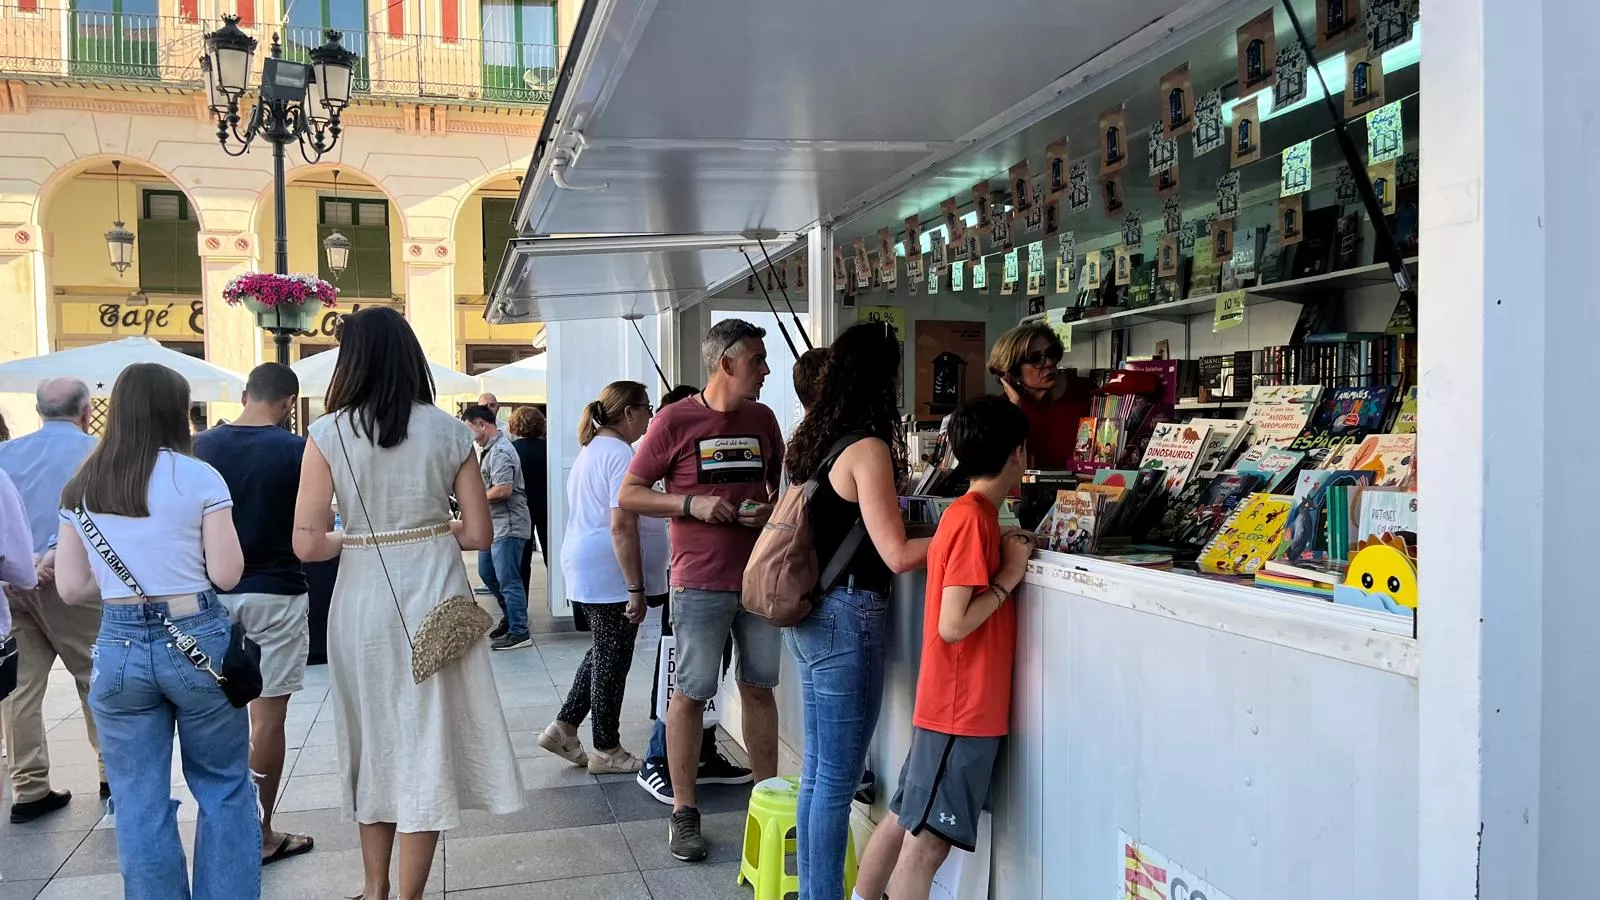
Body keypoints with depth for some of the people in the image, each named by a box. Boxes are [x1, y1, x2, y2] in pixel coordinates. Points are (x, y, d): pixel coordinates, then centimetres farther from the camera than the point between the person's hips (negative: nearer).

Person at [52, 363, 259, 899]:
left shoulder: (81, 488, 5)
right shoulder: (198, 477, -8)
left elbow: (71, 587, 5)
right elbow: (226, 574, -10)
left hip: (119, 646, 3)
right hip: (197, 640, -3)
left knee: (139, 801, 11)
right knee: (224, 786, 12)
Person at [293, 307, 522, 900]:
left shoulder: (328, 435, -6)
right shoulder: (449, 430, -2)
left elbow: (307, 545, -9)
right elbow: (479, 533, -1)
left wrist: (351, 538, 10)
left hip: (363, 598, 1)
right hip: (436, 593, 0)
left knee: (373, 738, 18)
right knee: (427, 743, 8)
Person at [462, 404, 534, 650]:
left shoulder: (500, 452, -18)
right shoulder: (488, 449, 14)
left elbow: (503, 490, -27)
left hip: (508, 525, -11)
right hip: (494, 524, 11)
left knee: (508, 579, -4)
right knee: (487, 574, 19)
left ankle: (519, 632, 3)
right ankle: (511, 617, 33)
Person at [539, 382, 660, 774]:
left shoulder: (591, 449, 15)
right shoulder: (620, 454, -17)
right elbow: (622, 526, -23)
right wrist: (636, 589, -22)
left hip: (585, 569, 10)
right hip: (612, 575, -10)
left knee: (603, 651, 21)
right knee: (613, 658, 2)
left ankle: (564, 727, 22)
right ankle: (606, 750, 14)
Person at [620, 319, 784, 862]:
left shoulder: (763, 420, 9)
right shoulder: (676, 420, -6)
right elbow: (629, 495, -4)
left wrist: (771, 511, -2)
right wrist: (691, 503, -16)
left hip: (760, 577, 5)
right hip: (701, 583, -4)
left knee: (760, 687, 12)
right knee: (692, 693, 2)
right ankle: (683, 812, 13)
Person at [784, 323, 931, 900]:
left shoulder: (812, 439, 10)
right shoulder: (867, 447, -15)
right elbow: (897, 555, -17)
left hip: (812, 615, 9)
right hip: (847, 618, -9)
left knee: (817, 773, 17)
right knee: (837, 782, 0)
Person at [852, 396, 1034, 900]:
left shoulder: (967, 513, 9)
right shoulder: (975, 519, -19)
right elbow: (953, 625, -22)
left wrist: (1007, 556, 7)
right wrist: (1009, 577, -14)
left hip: (954, 705, 9)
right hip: (963, 710, -9)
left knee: (903, 822, 18)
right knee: (927, 842, -3)